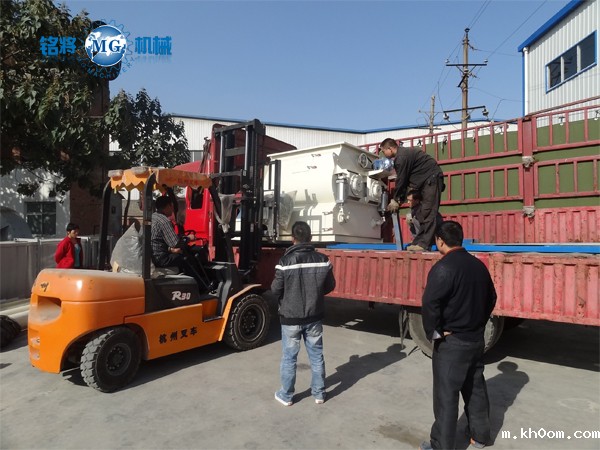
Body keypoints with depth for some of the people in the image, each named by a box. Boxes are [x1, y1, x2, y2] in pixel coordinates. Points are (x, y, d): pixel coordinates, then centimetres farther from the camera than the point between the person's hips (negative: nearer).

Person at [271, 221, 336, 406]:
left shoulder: (285, 261, -18)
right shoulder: (322, 260, -8)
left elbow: (275, 289, -11)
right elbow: (330, 286, 2)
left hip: (290, 317, -2)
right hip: (314, 317, 3)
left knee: (289, 357, 12)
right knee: (317, 355, 16)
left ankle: (286, 396, 26)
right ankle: (319, 393, 29)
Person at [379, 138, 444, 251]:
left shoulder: (401, 157, -17)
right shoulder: (403, 154, 15)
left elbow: (401, 180, -13)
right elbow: (404, 180, 16)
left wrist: (395, 200, -2)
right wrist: (399, 199, 12)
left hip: (432, 179, -11)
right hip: (427, 180, 11)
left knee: (428, 213, -14)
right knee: (424, 213, 7)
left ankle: (424, 244, -17)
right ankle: (419, 242, 8)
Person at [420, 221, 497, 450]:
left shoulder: (443, 267, -21)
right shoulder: (478, 265, 5)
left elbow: (430, 303, -27)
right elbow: (491, 298, 14)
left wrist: (433, 332, -14)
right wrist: (478, 324, 18)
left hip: (451, 342, -8)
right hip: (476, 338, 8)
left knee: (446, 394, 4)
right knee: (476, 387, 21)